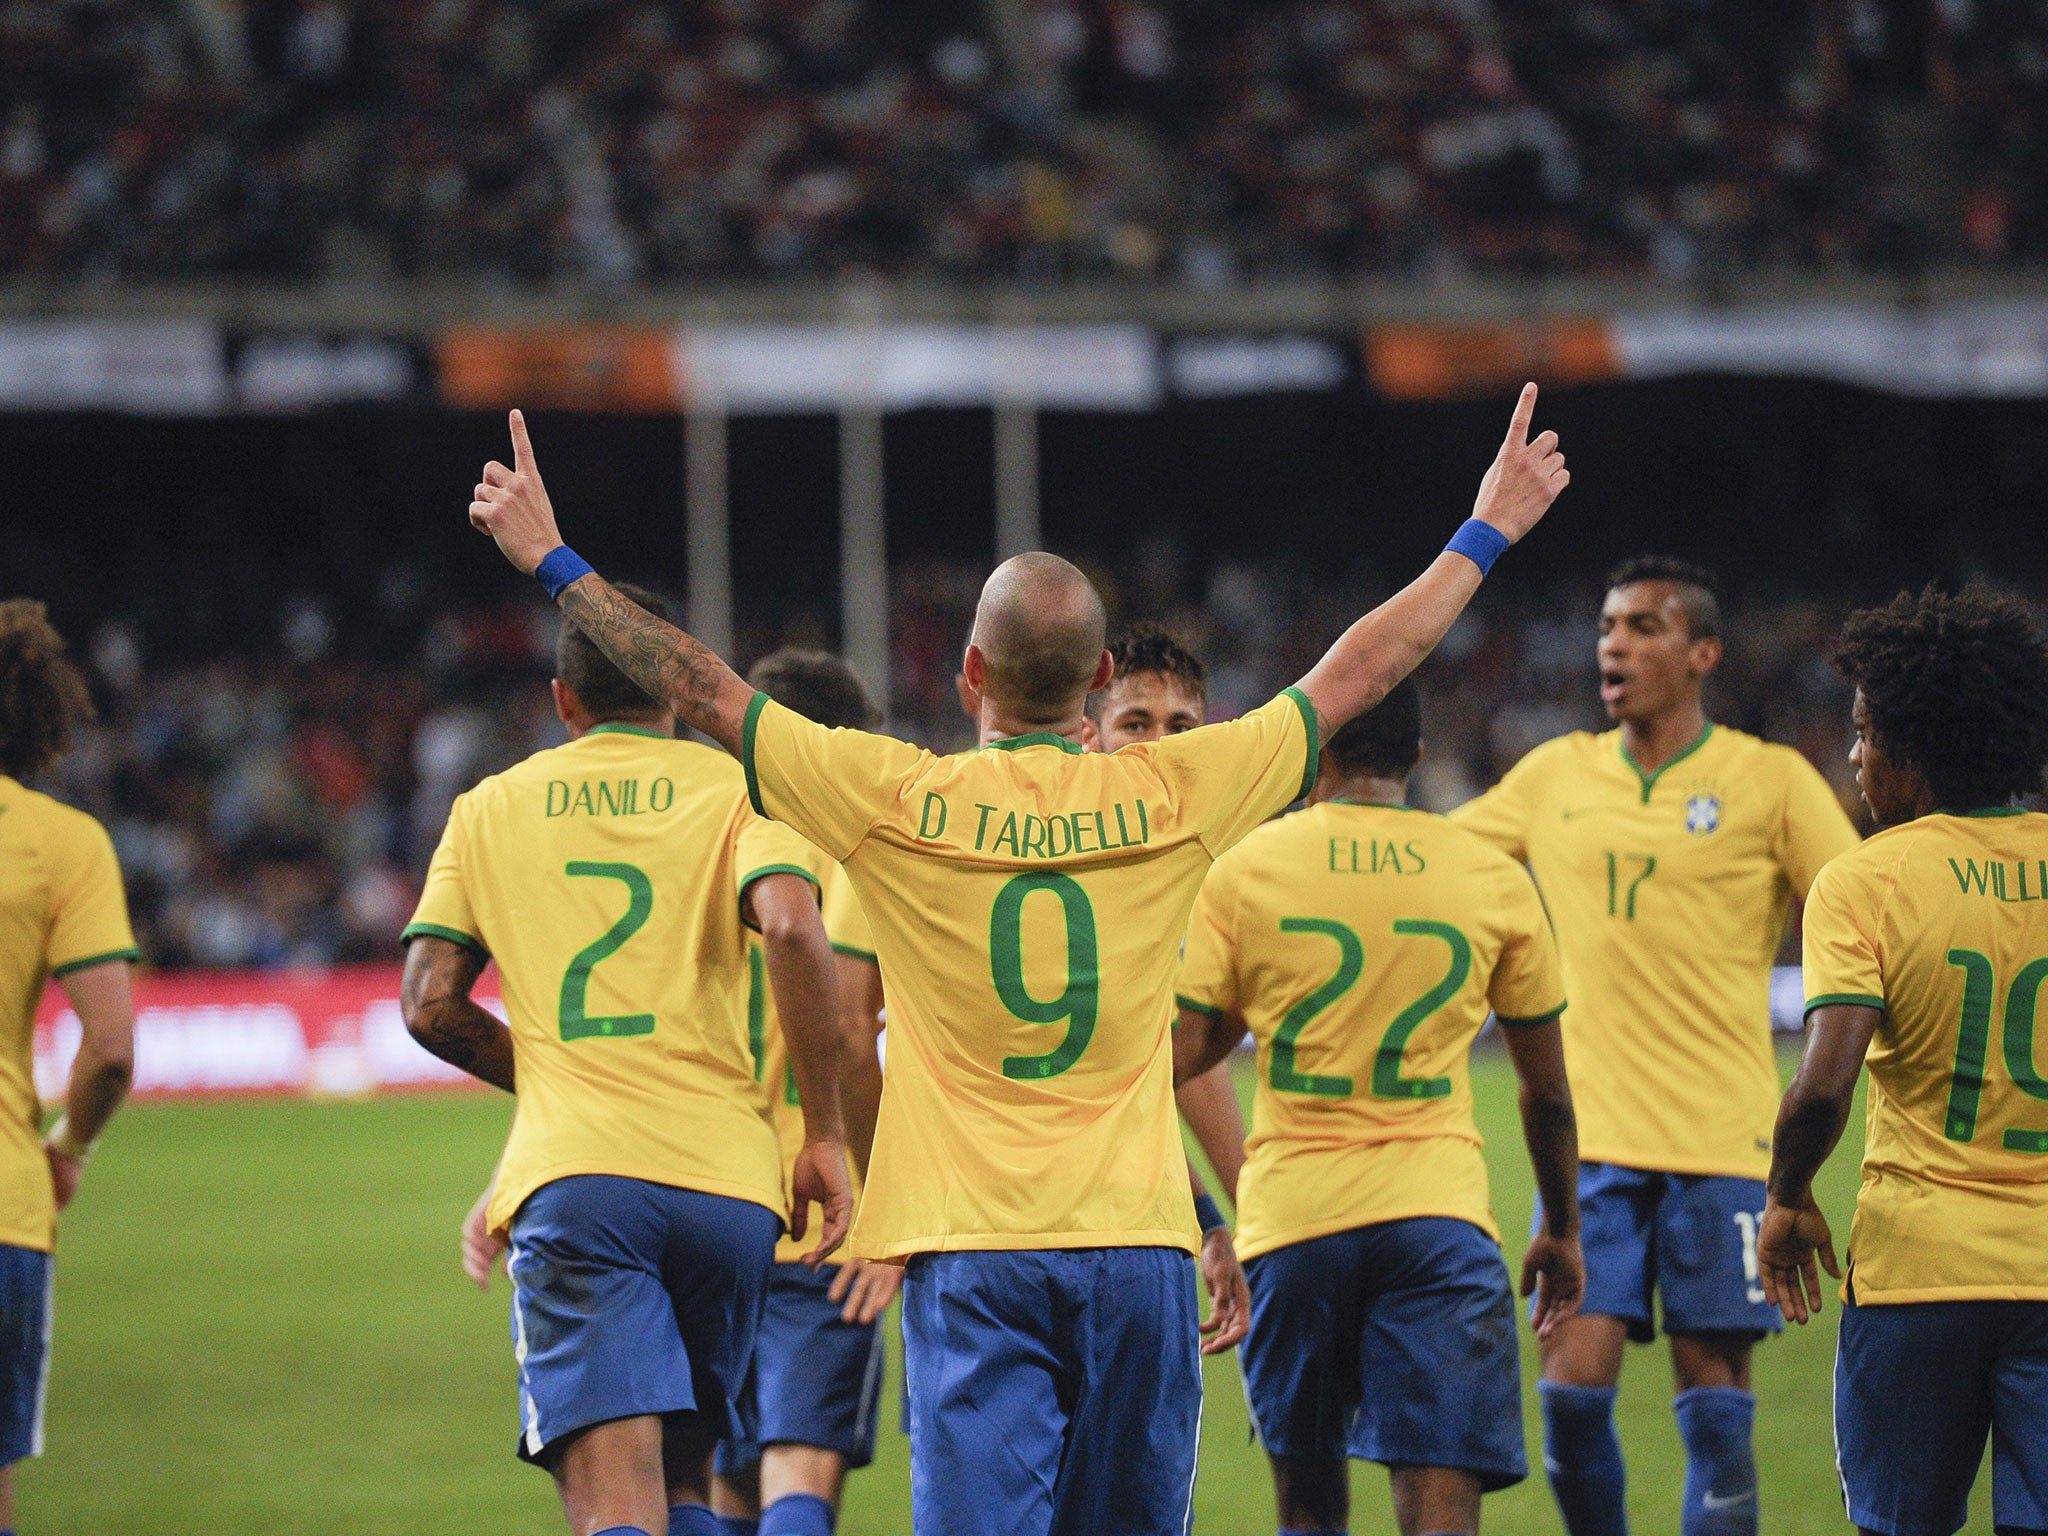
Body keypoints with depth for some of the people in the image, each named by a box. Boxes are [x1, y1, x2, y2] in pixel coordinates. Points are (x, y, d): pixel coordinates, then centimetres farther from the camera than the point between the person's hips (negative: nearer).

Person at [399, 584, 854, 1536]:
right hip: (725, 1174, 1)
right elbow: (792, 929, -10)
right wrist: (824, 1138, -5)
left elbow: (430, 1006, 10)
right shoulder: (737, 792, 9)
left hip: (572, 1178, -1)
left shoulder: (490, 809, 15)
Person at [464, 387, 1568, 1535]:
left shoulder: (899, 802, -5)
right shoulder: (1171, 796, 0)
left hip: (968, 1247, -2)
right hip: (1137, 1239, 2)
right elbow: (1359, 672, 11)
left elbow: (703, 690, 4)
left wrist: (553, 564, 15)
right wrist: (1487, 533, 23)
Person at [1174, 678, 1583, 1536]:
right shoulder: (1497, 884, 5)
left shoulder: (1245, 871, 1)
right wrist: (1561, 1231, 25)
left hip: (1290, 1210, 1)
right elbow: (1548, 1093, 13)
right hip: (1437, 1211, 0)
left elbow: (1180, 1055, 0)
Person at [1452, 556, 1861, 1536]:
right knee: (1572, 1390, -5)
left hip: (1720, 1139, -3)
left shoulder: (1770, 781, 0)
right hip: (1590, 1134, 3)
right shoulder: (1555, 775, 10)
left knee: (1714, 1405, -2)